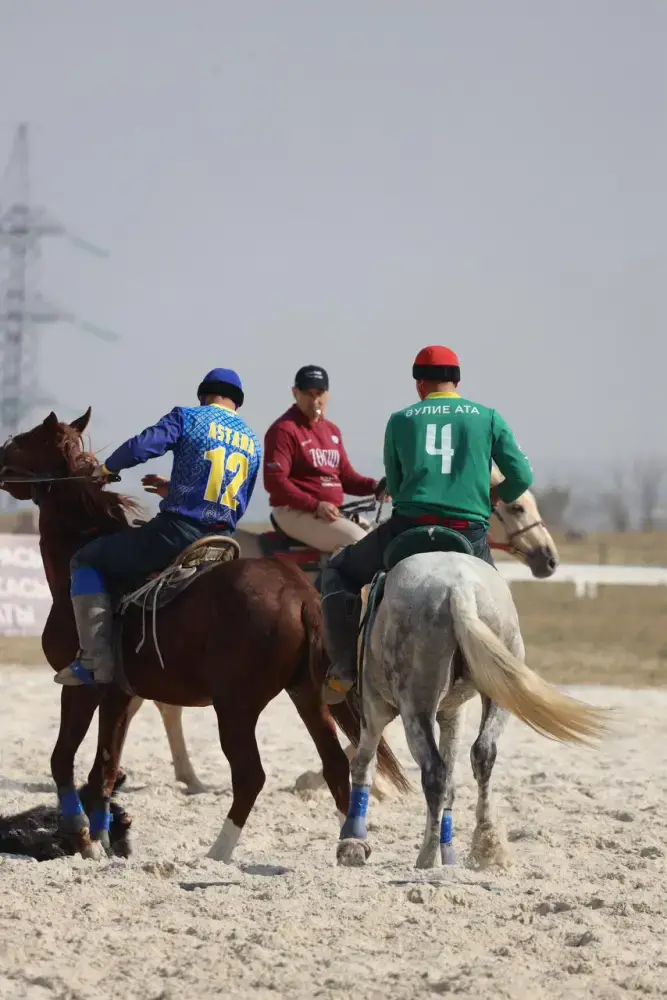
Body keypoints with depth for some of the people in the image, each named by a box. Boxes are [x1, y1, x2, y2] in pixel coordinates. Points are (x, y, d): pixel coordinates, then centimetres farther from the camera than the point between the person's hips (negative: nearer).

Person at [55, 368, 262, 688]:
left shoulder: (188, 417, -1)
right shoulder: (254, 444, 17)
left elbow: (140, 448, -13)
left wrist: (107, 468, 9)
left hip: (177, 532, -6)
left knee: (87, 561, 8)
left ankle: (96, 659, -7)